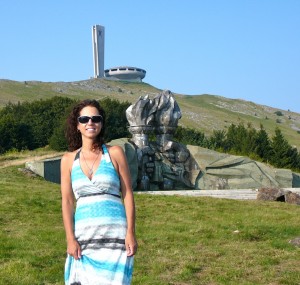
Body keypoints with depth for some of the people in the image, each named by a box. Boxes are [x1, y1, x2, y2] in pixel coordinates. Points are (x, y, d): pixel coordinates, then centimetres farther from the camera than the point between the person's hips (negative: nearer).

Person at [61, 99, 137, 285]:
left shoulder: (115, 153, 2)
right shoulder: (69, 160, 7)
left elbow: (128, 194, 1)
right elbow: (67, 201, 5)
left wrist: (131, 233, -6)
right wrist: (70, 239, -3)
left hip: (115, 234, -2)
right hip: (84, 234, 2)